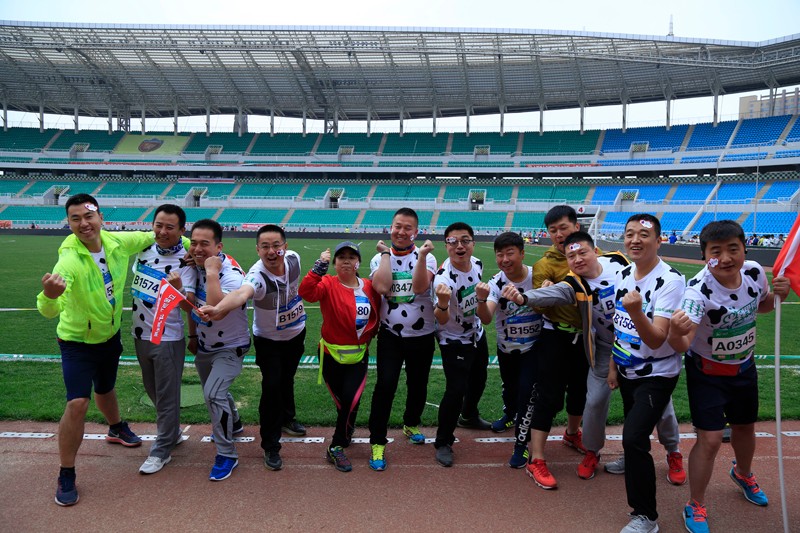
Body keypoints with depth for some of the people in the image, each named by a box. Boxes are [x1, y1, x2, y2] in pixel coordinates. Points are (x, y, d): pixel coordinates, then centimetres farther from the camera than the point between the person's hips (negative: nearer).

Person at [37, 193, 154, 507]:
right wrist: (49, 295, -66)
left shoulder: (117, 243, -17)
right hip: (77, 342, -5)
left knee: (105, 390, 26)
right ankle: (66, 476, 6)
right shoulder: (69, 260, -32)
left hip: (110, 336, 5)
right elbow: (49, 311, -43)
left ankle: (116, 428, 56)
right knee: (78, 403, -14)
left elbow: (155, 236, 1)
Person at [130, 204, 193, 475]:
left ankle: (162, 450, 21)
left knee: (166, 396, 4)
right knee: (153, 390, 21)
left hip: (168, 338, -7)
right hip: (140, 334, 7)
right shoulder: (144, 247, 2)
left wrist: (178, 289, -47)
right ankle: (173, 432, 41)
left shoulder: (185, 260, -17)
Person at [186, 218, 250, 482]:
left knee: (213, 394, -21)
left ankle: (227, 454, -4)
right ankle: (233, 423, 52)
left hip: (229, 348, -8)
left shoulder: (231, 273, -30)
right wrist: (193, 335, 18)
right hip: (205, 345, 8)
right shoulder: (196, 265, -5)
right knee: (213, 391, 23)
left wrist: (212, 272, -41)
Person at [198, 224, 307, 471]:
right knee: (272, 386, -13)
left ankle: (286, 418, 50)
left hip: (296, 333, 5)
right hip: (268, 341, -5)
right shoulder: (257, 276, -37)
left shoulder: (293, 259, -20)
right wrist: (218, 308, -81)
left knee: (287, 379, 23)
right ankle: (270, 446, 5)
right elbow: (242, 293, -61)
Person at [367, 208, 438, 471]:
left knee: (418, 385, 15)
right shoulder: (379, 259, 1)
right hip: (390, 335, -1)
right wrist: (386, 253, -12)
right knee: (385, 385, -11)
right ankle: (377, 442, 2)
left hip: (422, 336, 1)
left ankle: (411, 424, 43)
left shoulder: (426, 258, -2)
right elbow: (382, 287, -19)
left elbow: (420, 286, -21)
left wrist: (422, 255, -28)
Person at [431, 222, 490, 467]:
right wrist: (442, 304, -52)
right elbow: (441, 320, -34)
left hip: (477, 334, 8)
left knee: (478, 380, 25)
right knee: (456, 390, -14)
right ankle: (443, 443, 6)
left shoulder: (477, 264, -10)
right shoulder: (444, 277, -31)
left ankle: (470, 413, 54)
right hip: (454, 341, -7)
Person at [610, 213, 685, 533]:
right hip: (627, 372, 7)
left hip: (656, 376, -7)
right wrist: (613, 366, 12)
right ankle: (633, 460, 51)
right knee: (631, 434, 21)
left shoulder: (670, 281, -22)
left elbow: (656, 341, -29)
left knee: (634, 438, -14)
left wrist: (636, 311, -47)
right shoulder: (623, 275, 0)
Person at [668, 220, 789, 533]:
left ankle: (742, 474, 56)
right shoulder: (699, 290, -33)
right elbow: (682, 346, -42)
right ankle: (695, 506, 16)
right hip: (707, 372, -5)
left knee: (745, 427, 24)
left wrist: (777, 295, -14)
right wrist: (676, 333, -65)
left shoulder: (754, 272, -16)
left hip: (744, 367, 6)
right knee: (710, 439, -7)